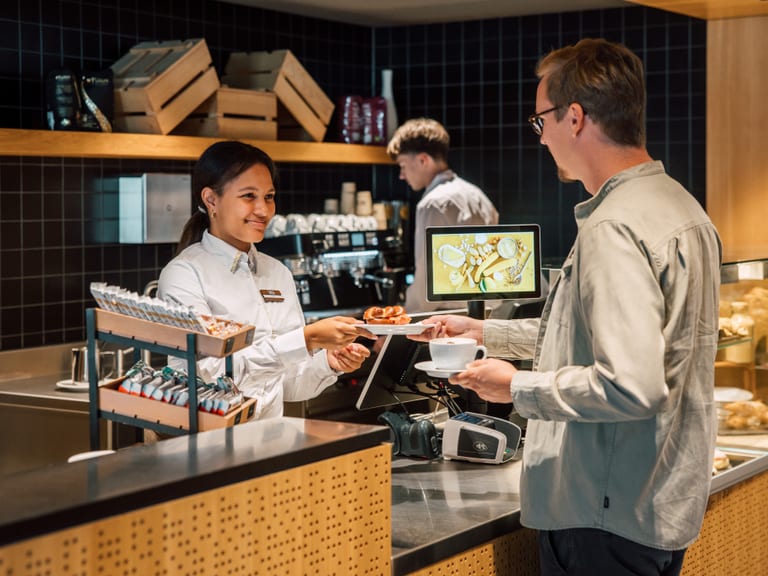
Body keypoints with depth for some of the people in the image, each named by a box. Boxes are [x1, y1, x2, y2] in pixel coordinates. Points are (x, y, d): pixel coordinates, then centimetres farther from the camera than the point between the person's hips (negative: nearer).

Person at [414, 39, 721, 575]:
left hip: (608, 518, -10)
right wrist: (485, 332, 23)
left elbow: (632, 386, -30)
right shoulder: (680, 205, 11)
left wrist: (518, 386, -15)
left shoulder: (614, 228, -21)